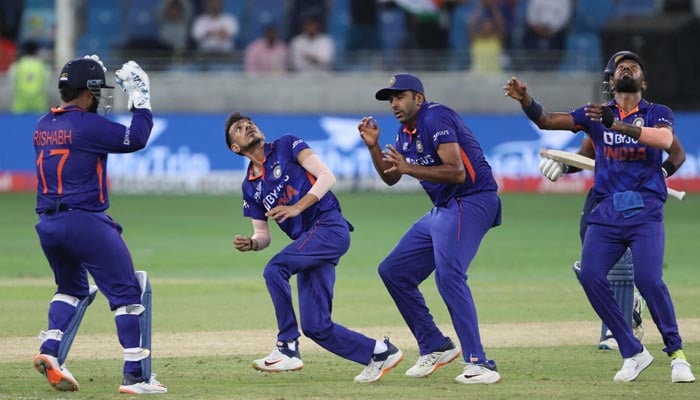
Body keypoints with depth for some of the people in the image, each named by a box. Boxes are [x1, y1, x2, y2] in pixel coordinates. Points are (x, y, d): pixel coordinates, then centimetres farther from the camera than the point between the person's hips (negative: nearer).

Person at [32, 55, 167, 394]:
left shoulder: (43, 125, 11)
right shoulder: (87, 124, -11)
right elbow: (136, 138, -12)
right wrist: (141, 99, 0)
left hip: (47, 224, 8)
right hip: (85, 222, -8)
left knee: (72, 288, 29)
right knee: (129, 292, -1)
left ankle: (50, 351, 9)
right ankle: (136, 376, -6)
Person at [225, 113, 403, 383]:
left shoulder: (286, 146, 4)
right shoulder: (250, 187, 19)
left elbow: (327, 176, -6)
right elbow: (263, 236, 19)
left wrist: (297, 207, -17)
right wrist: (249, 244, -4)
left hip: (330, 227, -7)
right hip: (308, 243, 7)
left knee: (275, 269, -26)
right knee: (315, 326, -2)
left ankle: (287, 349, -19)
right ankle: (380, 352, 14)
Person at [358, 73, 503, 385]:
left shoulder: (435, 119, -14)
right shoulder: (406, 133, 15)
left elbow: (457, 172, -24)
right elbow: (390, 178, 21)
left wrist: (410, 168, -25)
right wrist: (373, 147, 6)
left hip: (472, 201, -11)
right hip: (443, 209, 11)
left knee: (448, 274, -28)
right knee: (393, 271, 12)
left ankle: (479, 364, -32)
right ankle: (435, 347, 19)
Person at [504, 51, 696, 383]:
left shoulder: (658, 113, 5)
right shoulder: (596, 114, 13)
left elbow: (665, 140, -18)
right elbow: (546, 120, 5)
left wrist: (616, 124, -27)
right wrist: (525, 100, -15)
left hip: (645, 210, -3)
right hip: (606, 212, 3)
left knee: (648, 279, -20)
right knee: (590, 277, -13)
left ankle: (676, 354, -4)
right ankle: (633, 353, 0)